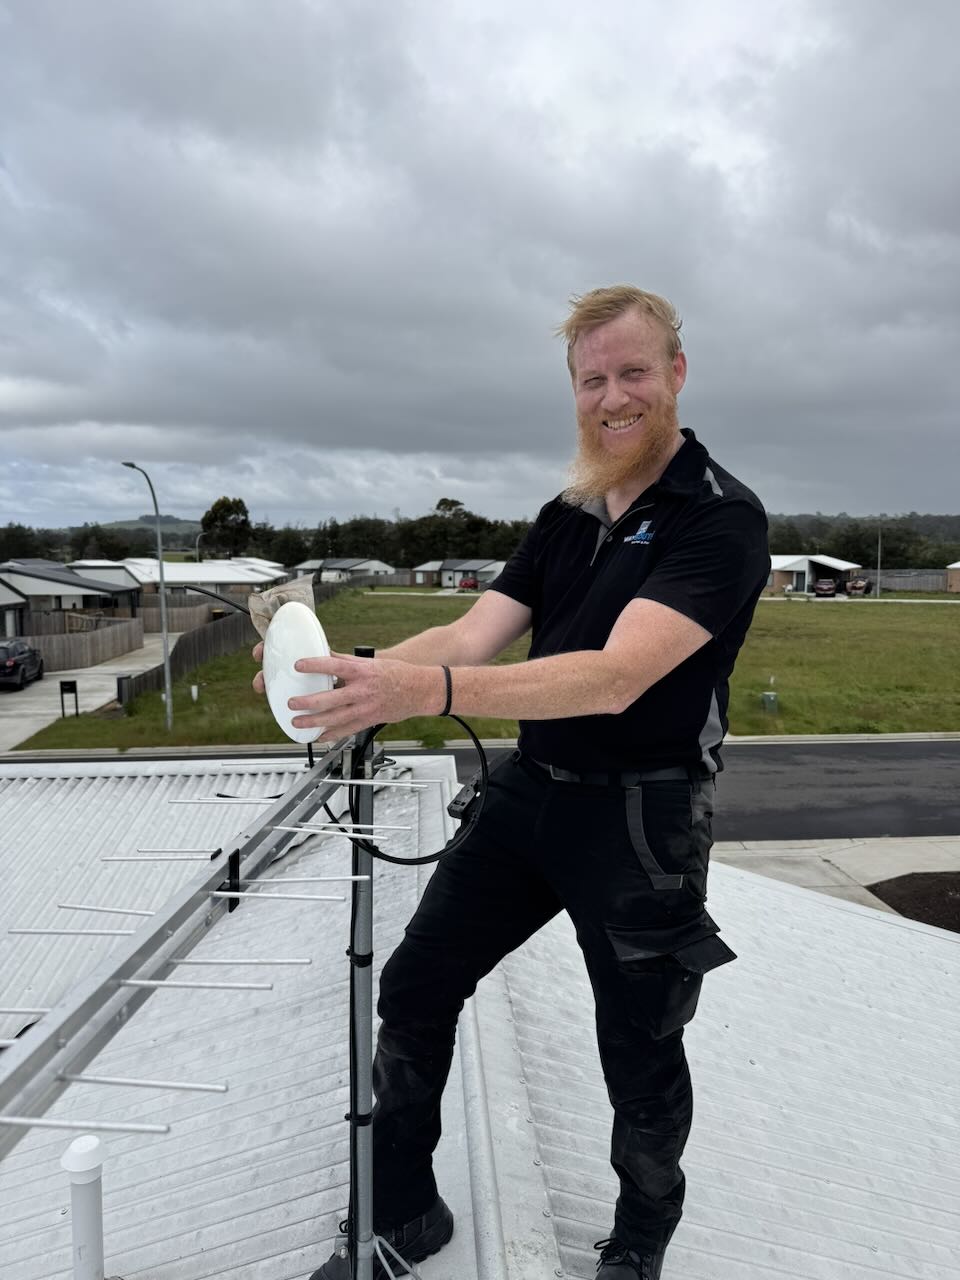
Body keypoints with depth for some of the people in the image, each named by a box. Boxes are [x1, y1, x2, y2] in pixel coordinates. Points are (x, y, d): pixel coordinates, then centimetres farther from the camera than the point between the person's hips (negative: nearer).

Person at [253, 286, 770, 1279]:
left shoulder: (721, 518, -16)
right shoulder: (566, 516, 7)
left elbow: (615, 676, -29)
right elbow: (475, 634, -4)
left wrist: (425, 690, -41)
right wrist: (359, 675, -23)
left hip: (642, 817, -6)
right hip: (528, 790, 6)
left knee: (639, 1054, 12)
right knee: (414, 987, 10)